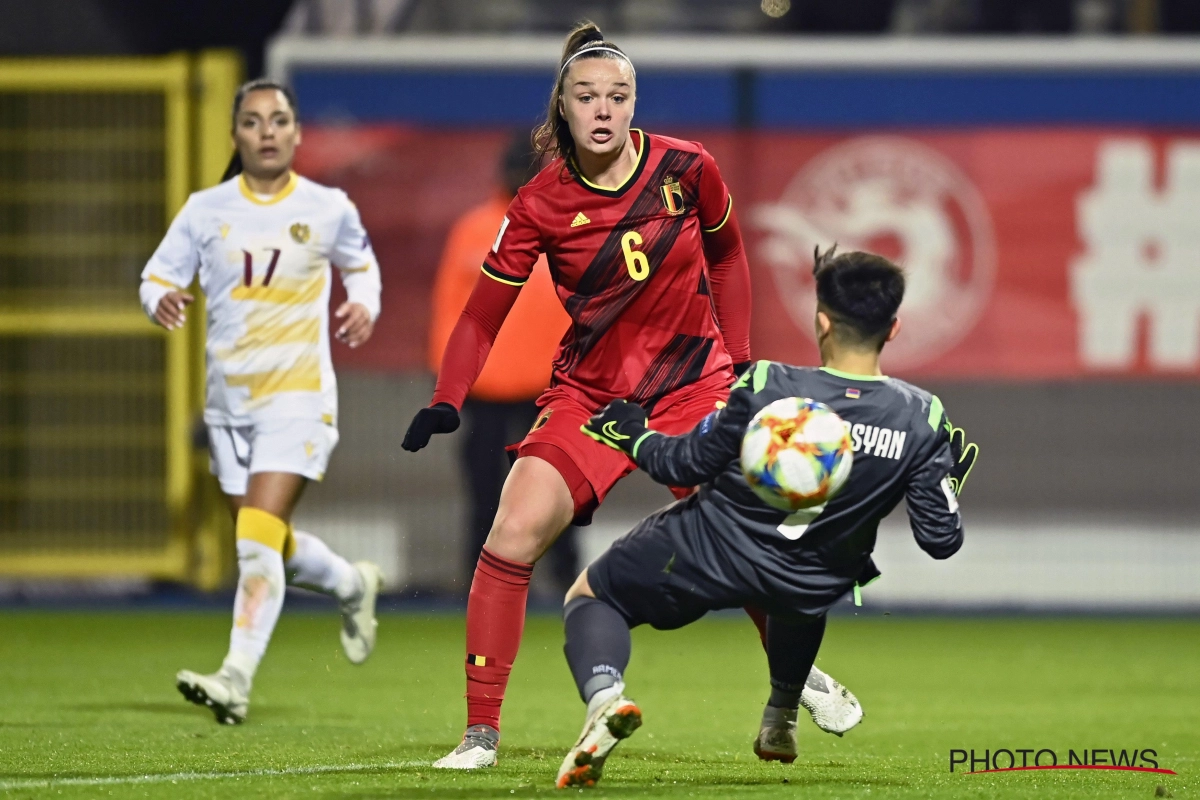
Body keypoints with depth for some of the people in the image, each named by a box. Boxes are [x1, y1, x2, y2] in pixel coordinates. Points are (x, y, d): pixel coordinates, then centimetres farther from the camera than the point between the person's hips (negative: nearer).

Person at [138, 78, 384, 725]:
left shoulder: (328, 209, -1)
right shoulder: (205, 210, 1)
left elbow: (361, 264, 18)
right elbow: (157, 275, 5)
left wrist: (363, 305, -2)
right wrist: (162, 299, -18)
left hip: (299, 395, -4)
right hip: (229, 398, 4)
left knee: (259, 537, -18)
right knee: (264, 547, 12)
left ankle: (236, 681, -21)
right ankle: (352, 584, 43)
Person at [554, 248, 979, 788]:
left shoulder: (767, 387, -23)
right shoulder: (923, 420, -15)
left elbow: (687, 465, -11)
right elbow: (942, 539, -11)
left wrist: (631, 436, 8)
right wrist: (949, 480, 9)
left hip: (703, 554, -4)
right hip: (803, 591, 4)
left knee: (590, 596, 18)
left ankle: (604, 696, -13)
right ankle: (781, 721, 49)